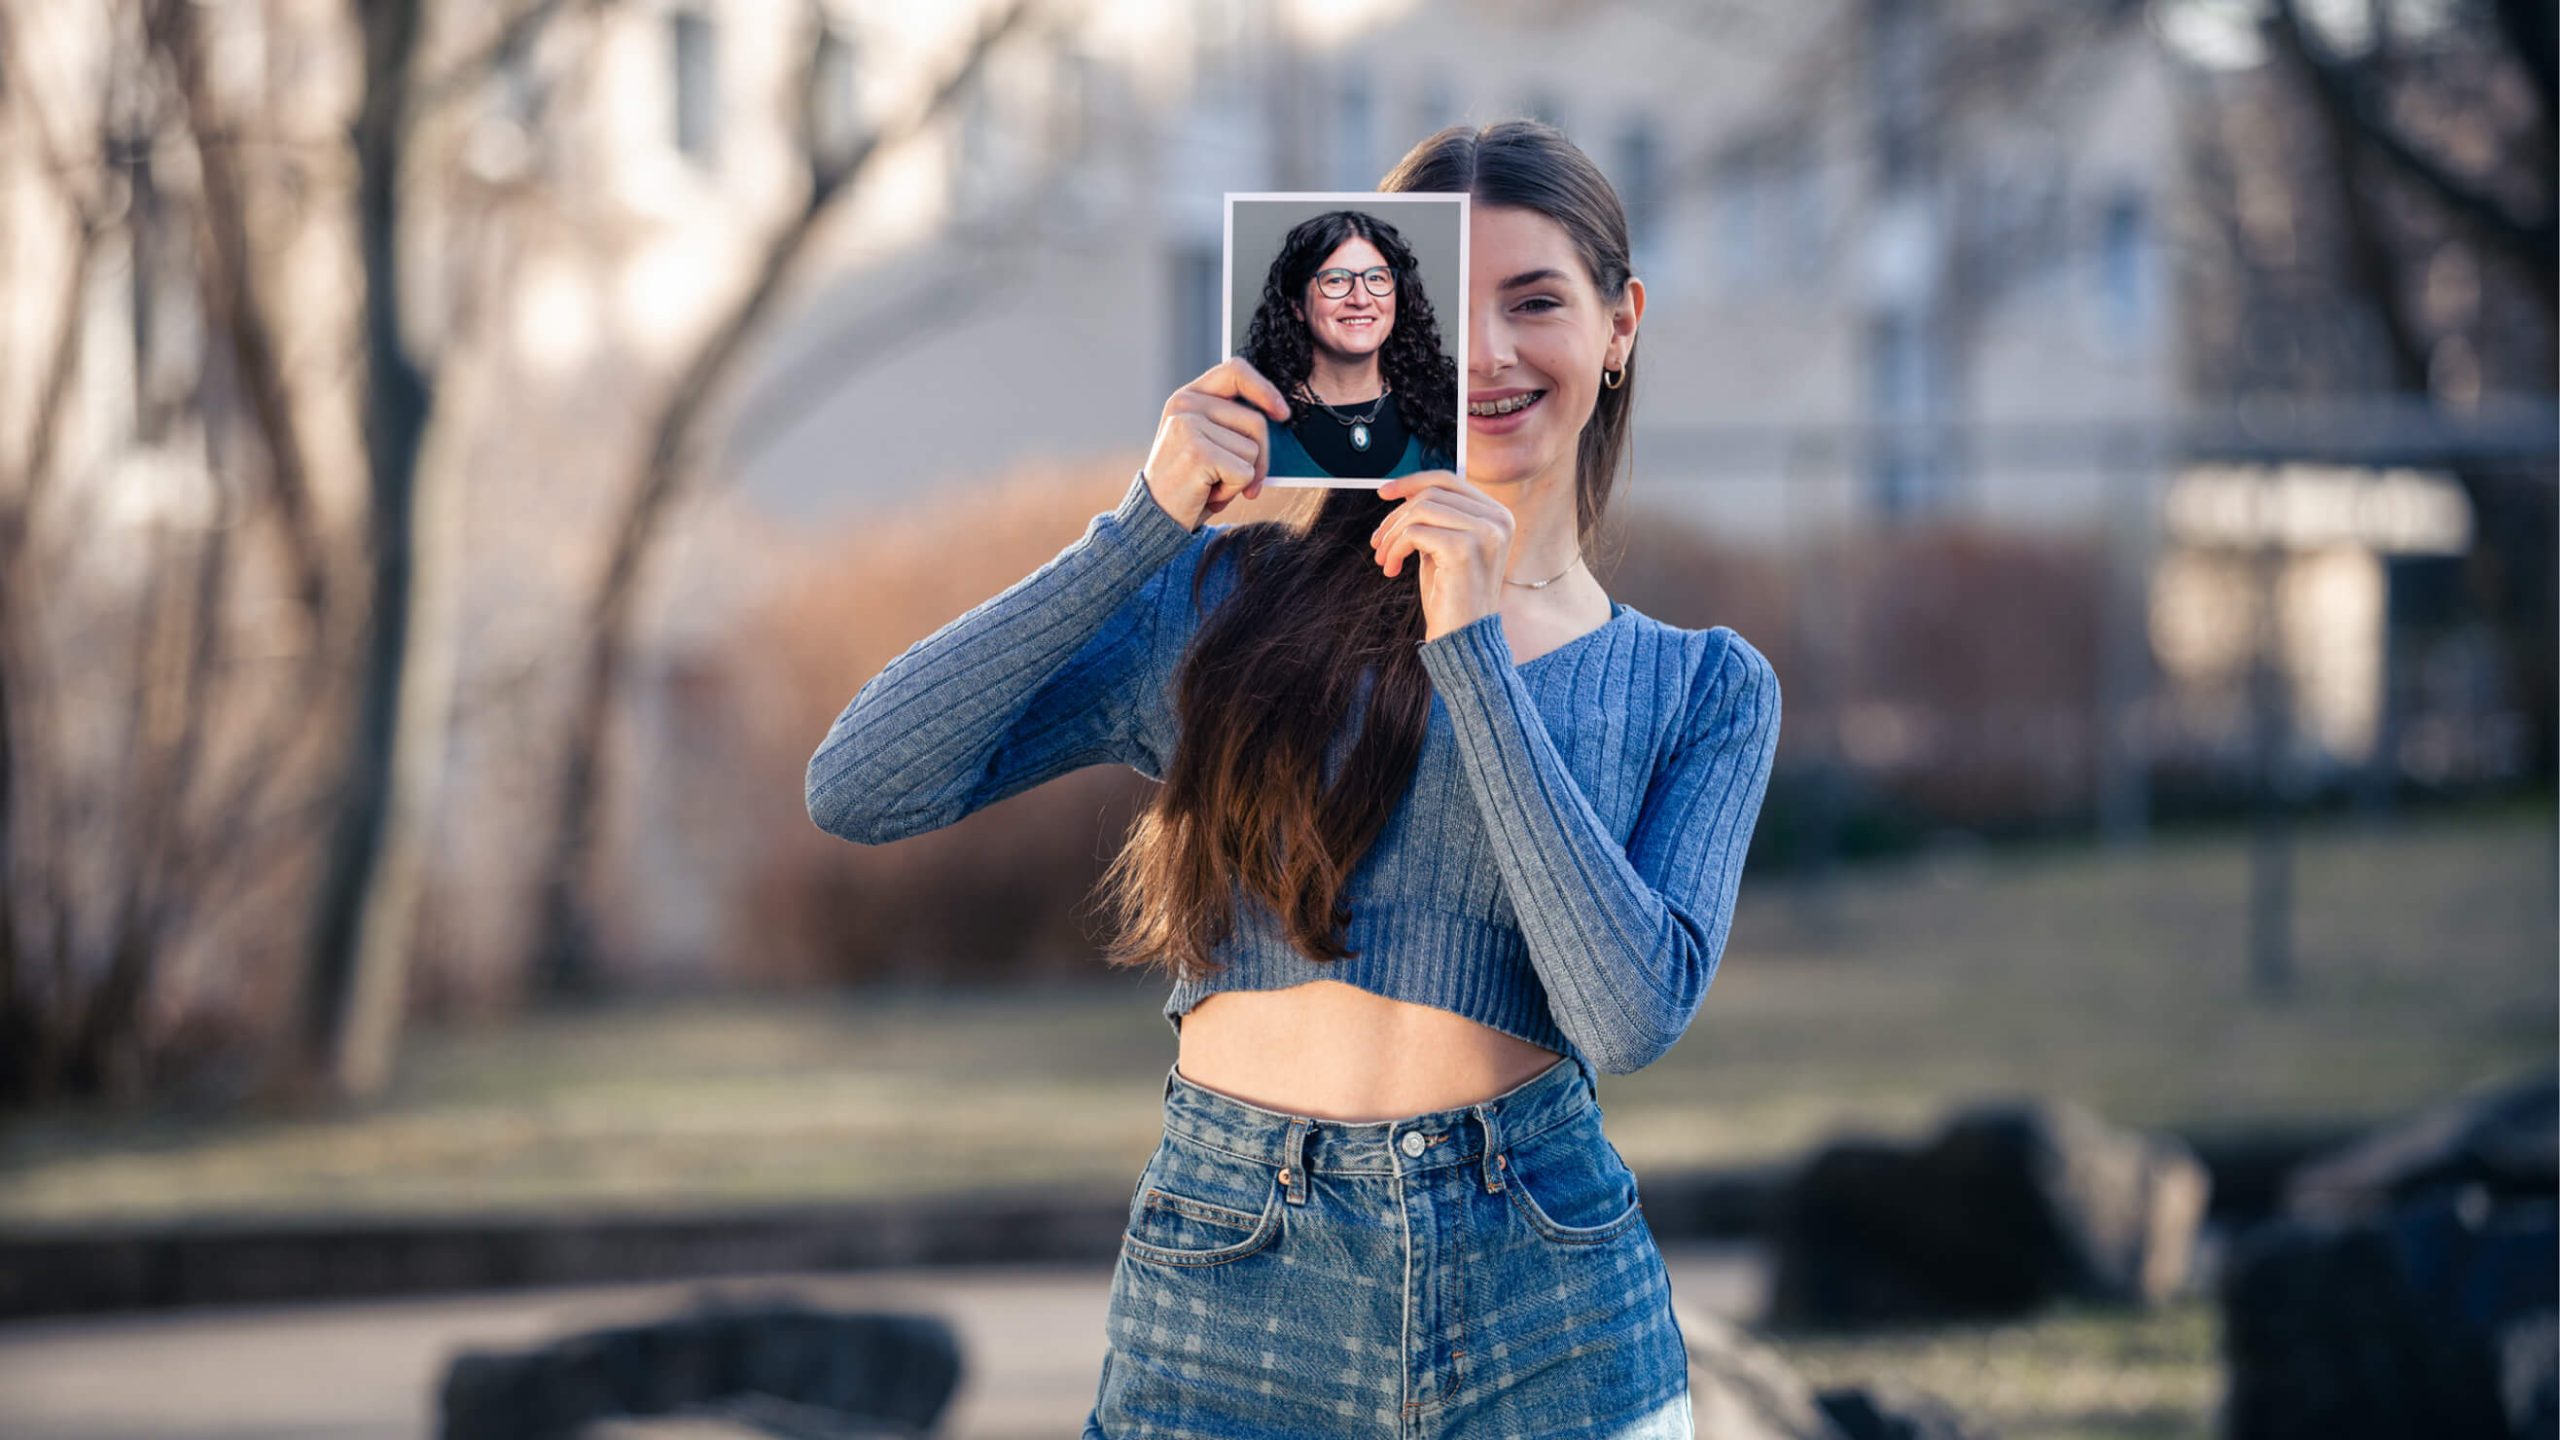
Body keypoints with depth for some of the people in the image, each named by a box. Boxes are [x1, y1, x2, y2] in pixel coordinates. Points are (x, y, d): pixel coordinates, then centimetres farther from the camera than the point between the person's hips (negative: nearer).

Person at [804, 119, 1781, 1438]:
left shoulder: (1704, 690, 6)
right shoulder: (1235, 602, 3)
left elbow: (1630, 1018, -12)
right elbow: (858, 789, -7)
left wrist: (1470, 650, -12)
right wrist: (1147, 525, -10)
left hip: (1549, 1330, 0)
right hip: (1225, 1316, 0)